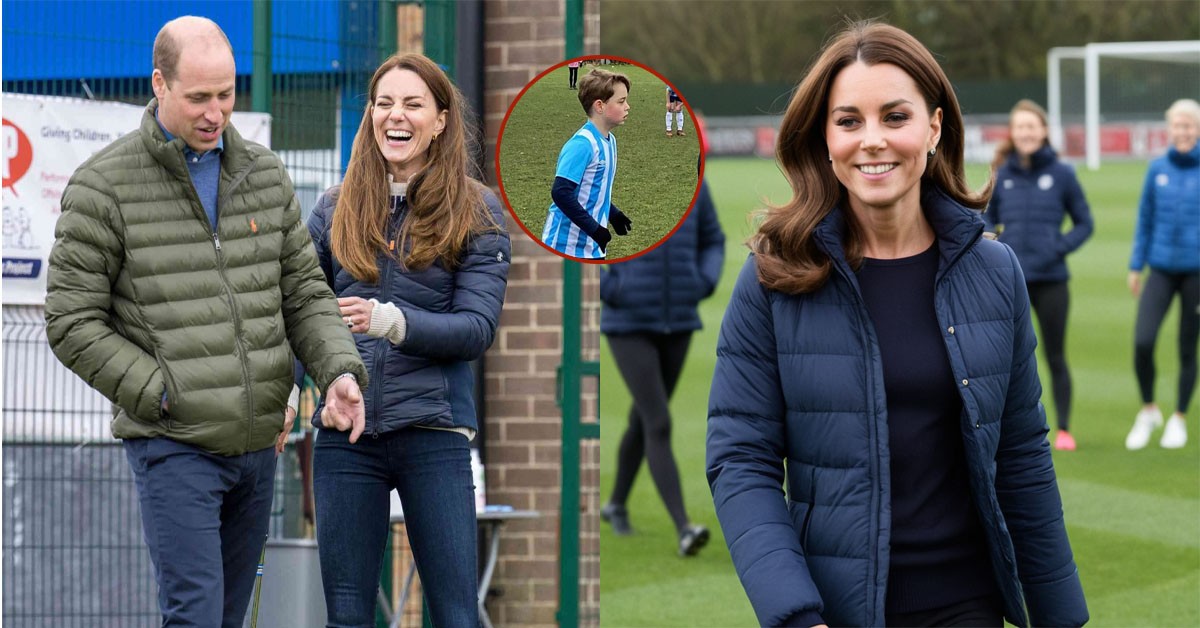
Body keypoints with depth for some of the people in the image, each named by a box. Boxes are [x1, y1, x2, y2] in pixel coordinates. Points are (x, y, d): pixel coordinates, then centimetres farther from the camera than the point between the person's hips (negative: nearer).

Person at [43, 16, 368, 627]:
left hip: (257, 445, 6)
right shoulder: (102, 187, -7)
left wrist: (340, 371, -8)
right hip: (172, 446, -6)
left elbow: (304, 294, 12)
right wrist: (168, 398, -13)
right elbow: (72, 324, -8)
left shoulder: (265, 175, 9)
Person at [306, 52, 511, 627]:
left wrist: (392, 321, -25)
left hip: (433, 431, -2)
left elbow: (477, 328, -8)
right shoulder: (336, 209, 11)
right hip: (345, 433, 3)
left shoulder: (476, 212, 2)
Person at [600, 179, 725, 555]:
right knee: (659, 426, -13)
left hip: (678, 325, 5)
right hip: (628, 325, -4)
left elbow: (712, 241, 16)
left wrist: (707, 280, -3)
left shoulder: (693, 183, 1)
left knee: (643, 420, 19)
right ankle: (683, 529, -17)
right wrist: (604, 288, -12)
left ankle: (617, 503, 41)